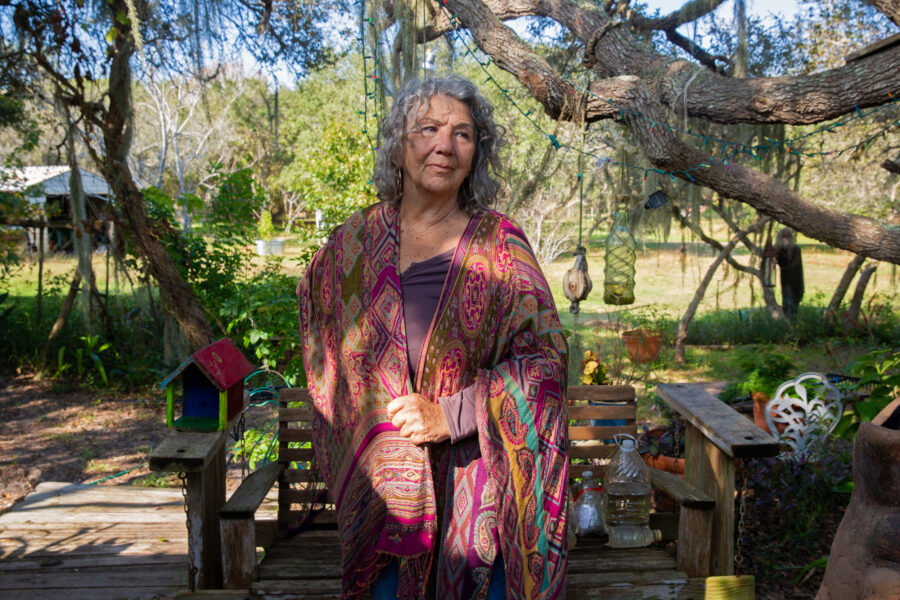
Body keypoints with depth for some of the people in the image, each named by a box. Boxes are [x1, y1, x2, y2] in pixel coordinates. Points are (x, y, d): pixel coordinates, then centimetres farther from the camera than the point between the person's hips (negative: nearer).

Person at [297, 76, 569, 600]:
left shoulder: (500, 243, -3)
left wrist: (453, 414, -16)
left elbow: (545, 355, -7)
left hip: (479, 484, -1)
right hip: (383, 484, 2)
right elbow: (321, 352, 19)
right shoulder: (353, 244, 4)